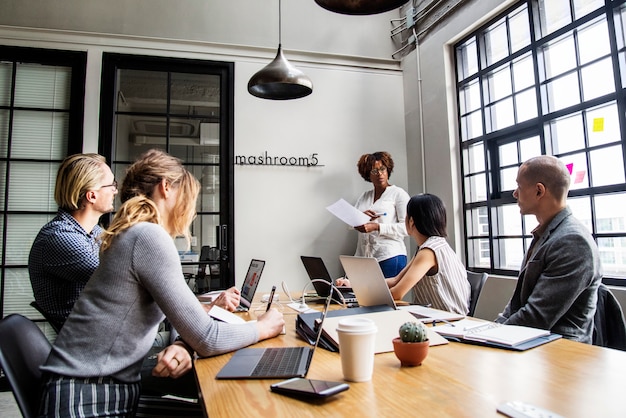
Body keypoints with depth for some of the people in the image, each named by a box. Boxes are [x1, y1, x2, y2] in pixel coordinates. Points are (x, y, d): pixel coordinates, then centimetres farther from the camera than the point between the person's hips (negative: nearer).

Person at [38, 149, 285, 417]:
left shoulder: (137, 235, 10)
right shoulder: (149, 237, -20)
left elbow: (189, 322, 9)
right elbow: (206, 339, -18)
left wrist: (182, 346, -12)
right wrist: (262, 328, -3)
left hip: (114, 389, 8)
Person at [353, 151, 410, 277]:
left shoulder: (399, 194, 2)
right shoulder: (364, 196, 16)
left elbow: (406, 227, -8)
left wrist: (376, 227, -17)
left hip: (390, 257, -4)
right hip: (363, 256, 4)